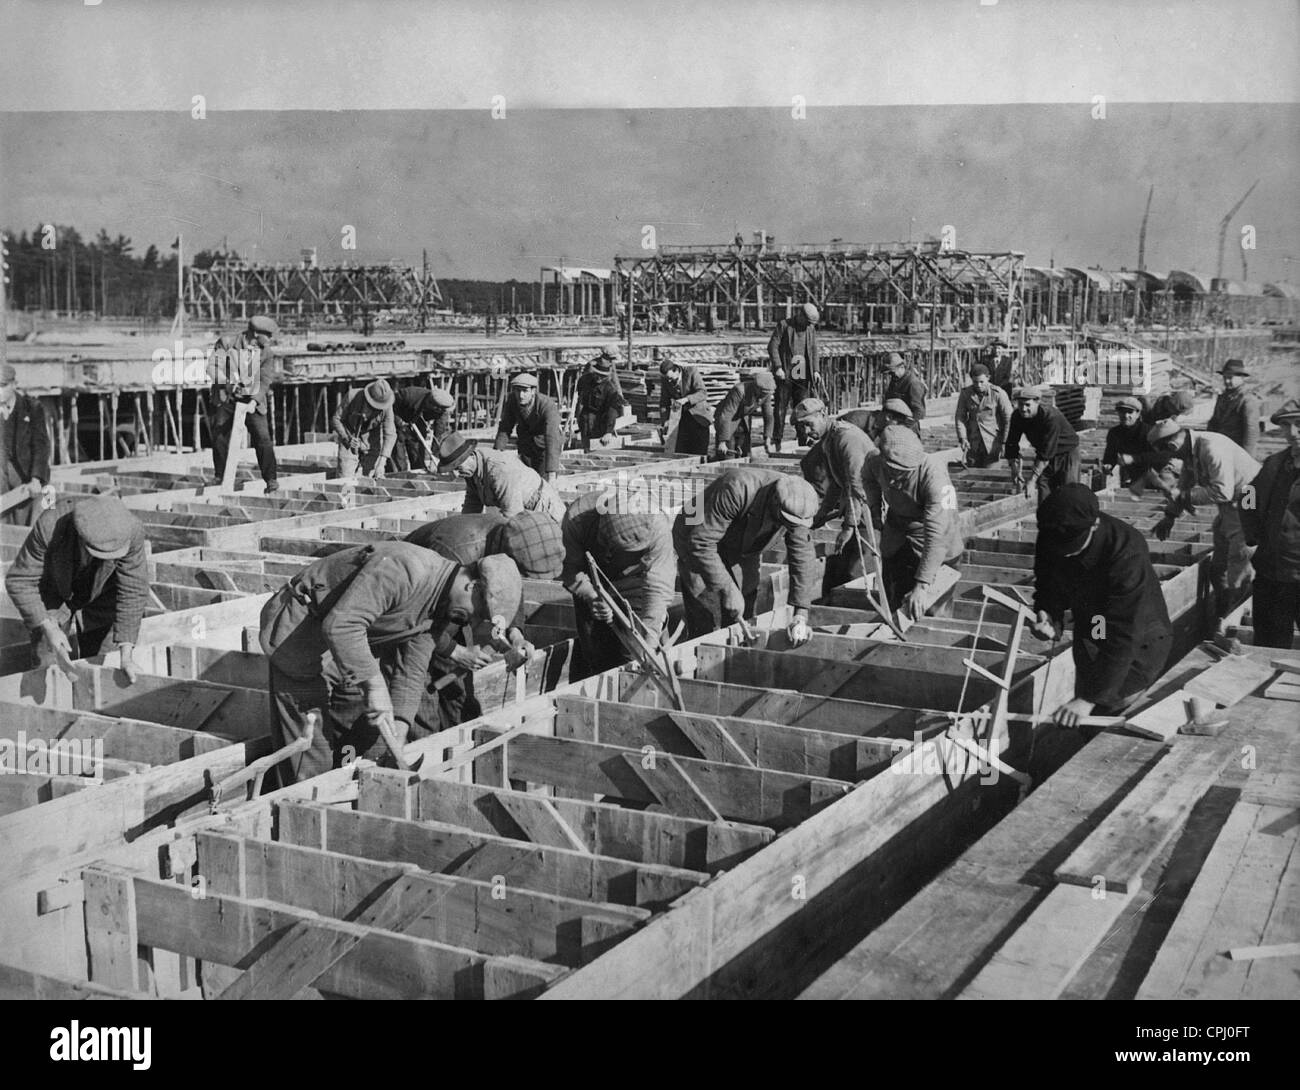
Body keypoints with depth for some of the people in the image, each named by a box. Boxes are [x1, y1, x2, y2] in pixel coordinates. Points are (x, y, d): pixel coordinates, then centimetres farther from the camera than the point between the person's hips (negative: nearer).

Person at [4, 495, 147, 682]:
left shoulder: (130, 532, -34)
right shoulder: (50, 526, -36)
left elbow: (133, 591, -25)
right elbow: (19, 580, -24)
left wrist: (126, 655, -29)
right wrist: (48, 628, -34)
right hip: (53, 595, -1)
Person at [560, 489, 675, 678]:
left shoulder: (658, 529, -37)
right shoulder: (576, 518, -35)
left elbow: (658, 587, -37)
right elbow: (569, 568, -22)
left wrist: (649, 633, -48)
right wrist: (591, 597, -40)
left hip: (636, 578, -1)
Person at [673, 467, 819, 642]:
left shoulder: (796, 505, -20)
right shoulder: (736, 490, -39)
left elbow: (803, 556, -14)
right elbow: (700, 543, -37)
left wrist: (801, 615, -21)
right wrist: (728, 589, -35)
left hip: (742, 553, 6)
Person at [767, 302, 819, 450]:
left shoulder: (811, 328, 11)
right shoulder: (784, 325, -4)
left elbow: (813, 350, 16)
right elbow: (772, 346, -8)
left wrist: (815, 370, 5)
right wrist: (777, 367, -16)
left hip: (803, 377, 4)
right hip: (784, 375, -4)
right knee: (781, 409, -1)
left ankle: (803, 442, 6)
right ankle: (776, 442, 4)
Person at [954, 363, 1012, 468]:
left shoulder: (998, 394, -11)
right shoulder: (965, 394, -2)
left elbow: (1008, 419, -5)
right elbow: (959, 417, 4)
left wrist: (1004, 442, -6)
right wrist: (962, 438, -8)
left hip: (993, 443, -3)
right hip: (973, 443, 4)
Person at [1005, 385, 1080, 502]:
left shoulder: (1051, 417, -33)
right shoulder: (1017, 417, -15)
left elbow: (1046, 453, -36)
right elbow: (1011, 444, -6)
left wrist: (1032, 481, -38)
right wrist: (1015, 470, -17)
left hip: (1067, 454, -5)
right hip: (1042, 454, 5)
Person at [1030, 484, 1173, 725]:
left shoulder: (1127, 551, -36)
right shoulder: (1049, 538, -19)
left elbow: (1123, 636, -37)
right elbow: (1048, 588, -1)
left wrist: (1091, 698, -39)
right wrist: (1049, 619, -26)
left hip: (1138, 641, -6)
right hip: (1089, 636, 6)